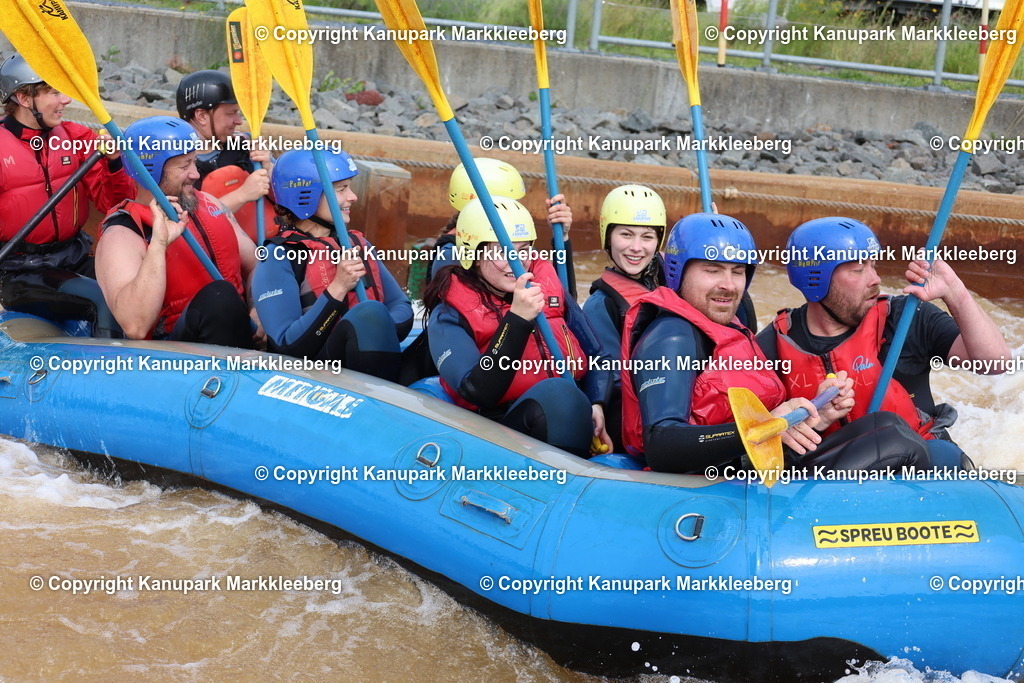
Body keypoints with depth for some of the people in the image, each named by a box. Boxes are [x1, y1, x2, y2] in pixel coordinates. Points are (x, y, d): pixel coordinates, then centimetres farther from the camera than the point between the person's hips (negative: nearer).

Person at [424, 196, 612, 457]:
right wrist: (517, 319, -21)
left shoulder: (546, 283, 11)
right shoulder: (449, 316, -1)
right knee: (556, 393, -34)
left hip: (575, 414, 6)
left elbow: (593, 353, 12)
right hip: (504, 432, -5)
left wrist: (597, 404, -6)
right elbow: (478, 393, -16)